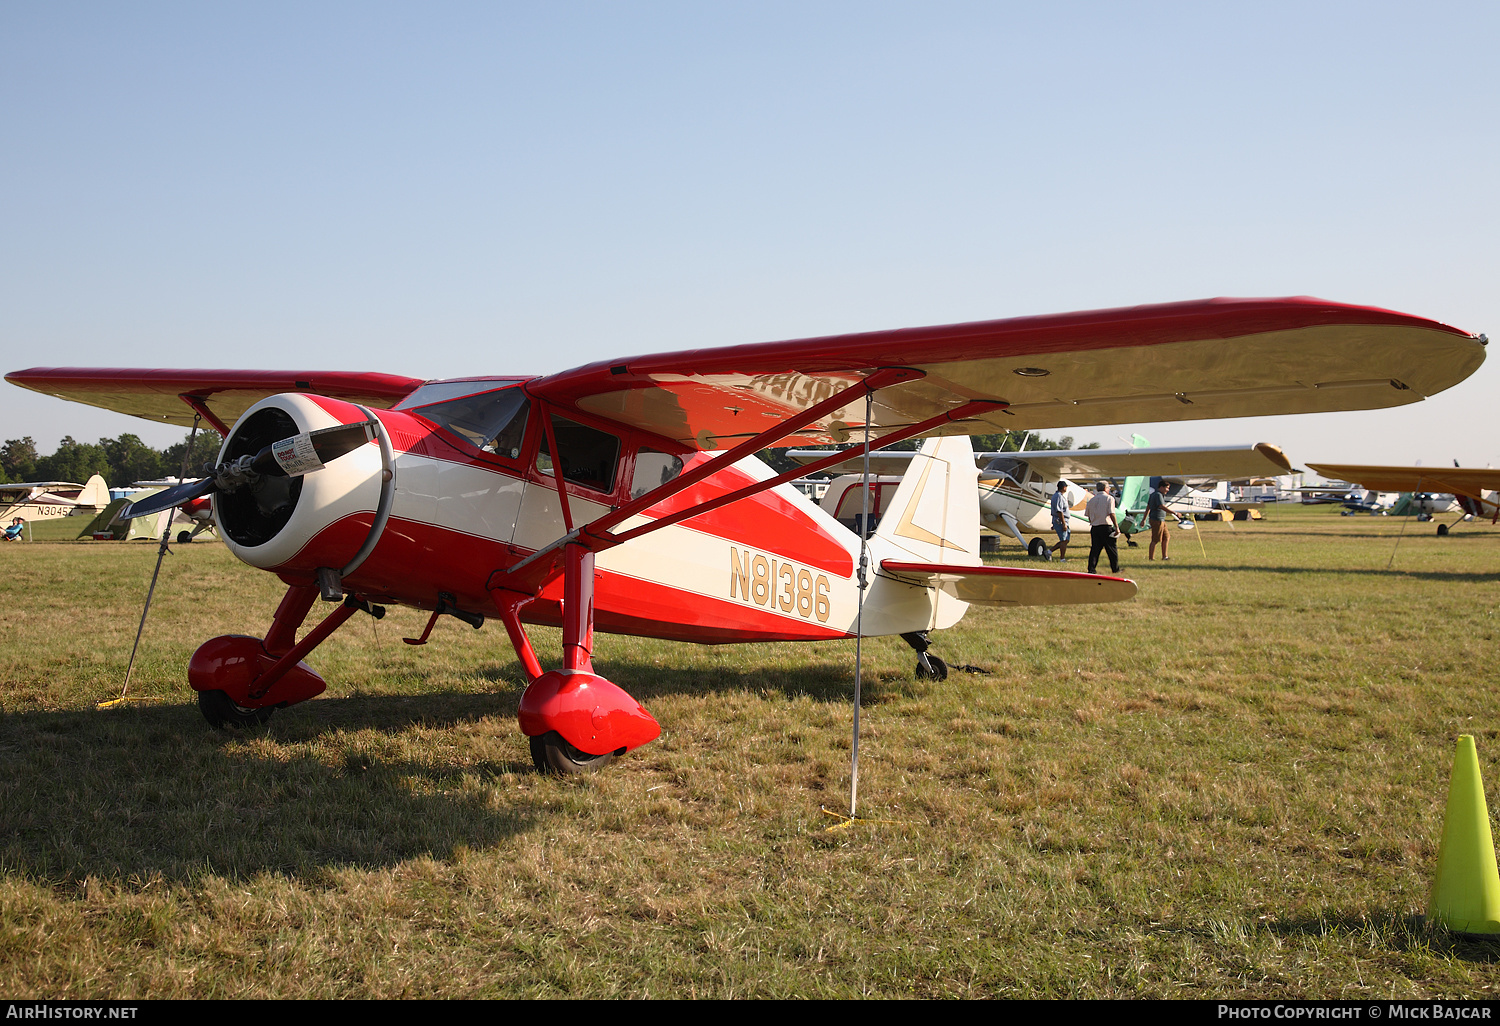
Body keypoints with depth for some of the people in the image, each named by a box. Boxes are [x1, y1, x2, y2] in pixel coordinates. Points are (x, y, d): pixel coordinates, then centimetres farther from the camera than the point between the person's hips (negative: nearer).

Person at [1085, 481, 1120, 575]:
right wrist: (1117, 527, -10)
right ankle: (1115, 569, 15)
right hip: (1106, 527, -4)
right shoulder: (1109, 498, -4)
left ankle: (1091, 568, 0)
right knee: (1111, 549, 7)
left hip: (1094, 528, 4)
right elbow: (1111, 514, -12)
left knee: (1095, 549, 7)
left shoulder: (1091, 500, 11)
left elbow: (1089, 515, 14)